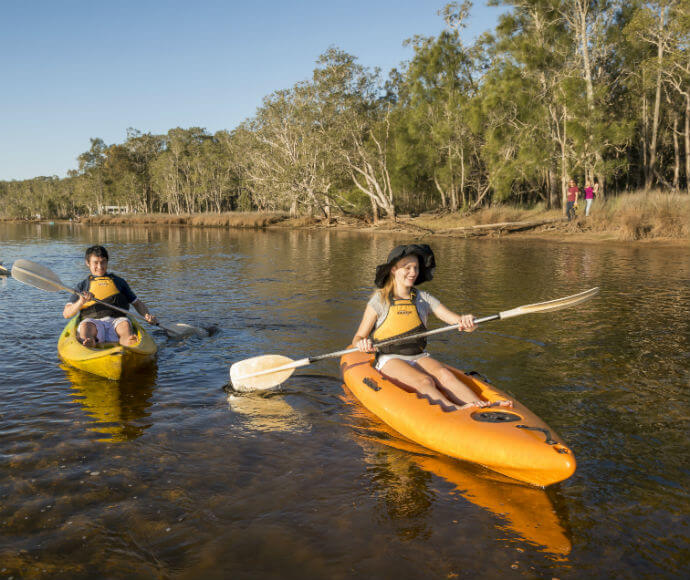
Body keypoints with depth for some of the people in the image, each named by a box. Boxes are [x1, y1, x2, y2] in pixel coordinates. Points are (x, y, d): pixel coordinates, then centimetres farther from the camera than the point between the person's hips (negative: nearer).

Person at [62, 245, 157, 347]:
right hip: (93, 322, 0)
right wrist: (81, 301, -9)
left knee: (125, 324, -34)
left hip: (116, 320, 0)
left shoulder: (118, 281, 26)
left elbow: (137, 303, 26)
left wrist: (147, 315, 3)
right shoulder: (82, 286, 22)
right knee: (84, 326, -35)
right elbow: (66, 314, 12)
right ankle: (87, 344, -66)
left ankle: (129, 342, -66)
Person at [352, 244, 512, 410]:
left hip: (419, 357, 3)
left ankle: (481, 405, -49)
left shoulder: (424, 298, 9)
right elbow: (358, 337, 1)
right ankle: (455, 409, -55)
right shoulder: (379, 300, -1)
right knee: (424, 381, -32)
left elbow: (455, 319, 0)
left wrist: (466, 322, -25)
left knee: (445, 375, -28)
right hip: (390, 360, -3)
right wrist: (362, 344, -24)